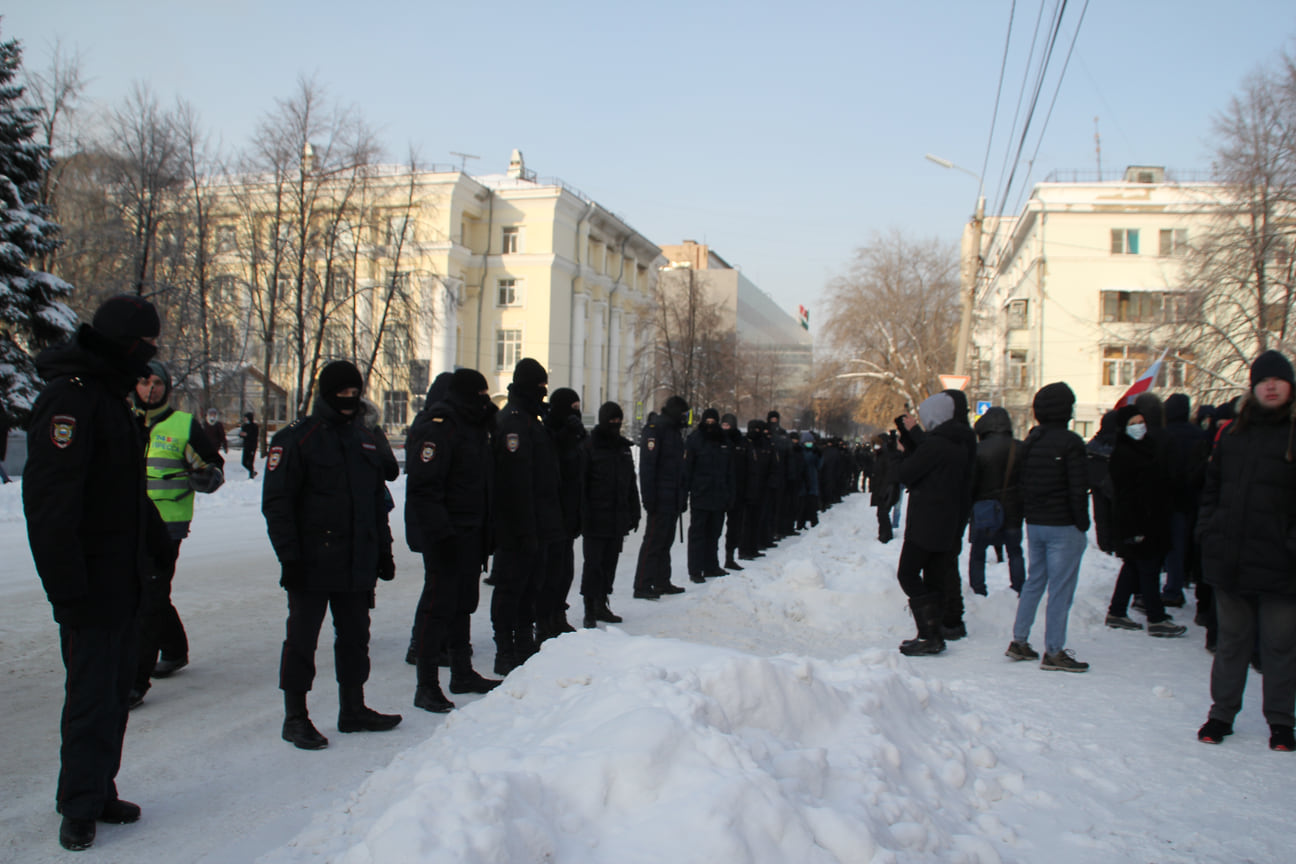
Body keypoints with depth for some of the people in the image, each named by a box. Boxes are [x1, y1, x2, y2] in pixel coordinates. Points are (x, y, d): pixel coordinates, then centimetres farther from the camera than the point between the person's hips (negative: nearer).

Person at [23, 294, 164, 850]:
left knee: (115, 688, 14)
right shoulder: (68, 398, -16)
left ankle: (96, 794, 25)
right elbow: (49, 505, -22)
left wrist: (155, 541, 21)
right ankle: (80, 806, 13)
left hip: (122, 579, 9)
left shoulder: (108, 398, 15)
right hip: (91, 584, -9)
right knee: (92, 694, -1)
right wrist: (67, 589, -24)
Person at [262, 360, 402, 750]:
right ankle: (295, 717, 14)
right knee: (302, 639, 2)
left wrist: (383, 549, 17)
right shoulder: (295, 439, -6)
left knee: (355, 636, 14)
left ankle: (353, 709, 26)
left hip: (358, 564, 6)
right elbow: (276, 502, -10)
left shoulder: (366, 440, 14)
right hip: (312, 563, -6)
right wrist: (289, 555, -15)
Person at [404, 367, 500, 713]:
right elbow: (423, 487, -23)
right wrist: (440, 534, -26)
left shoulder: (474, 425, 15)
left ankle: (462, 672, 29)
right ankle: (426, 686, 3)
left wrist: (484, 530, 17)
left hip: (469, 533, 9)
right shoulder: (436, 426, -16)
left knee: (464, 602, 17)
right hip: (445, 534, -9)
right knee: (439, 604, -5)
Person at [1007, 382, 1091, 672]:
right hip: (1063, 526, -7)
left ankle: (1019, 641, 17)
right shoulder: (1070, 442, -13)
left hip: (1034, 525, 7)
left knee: (1034, 582, 16)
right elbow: (1078, 488, -14)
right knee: (1061, 588, -2)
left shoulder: (1028, 443, 9)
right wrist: (1082, 523, -7)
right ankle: (1054, 652, 2)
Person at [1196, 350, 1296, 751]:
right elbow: (1212, 487, 15)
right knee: (1231, 642, 14)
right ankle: (1222, 713, 25)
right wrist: (1207, 531, 4)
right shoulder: (1232, 434, 9)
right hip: (1229, 560, 3)